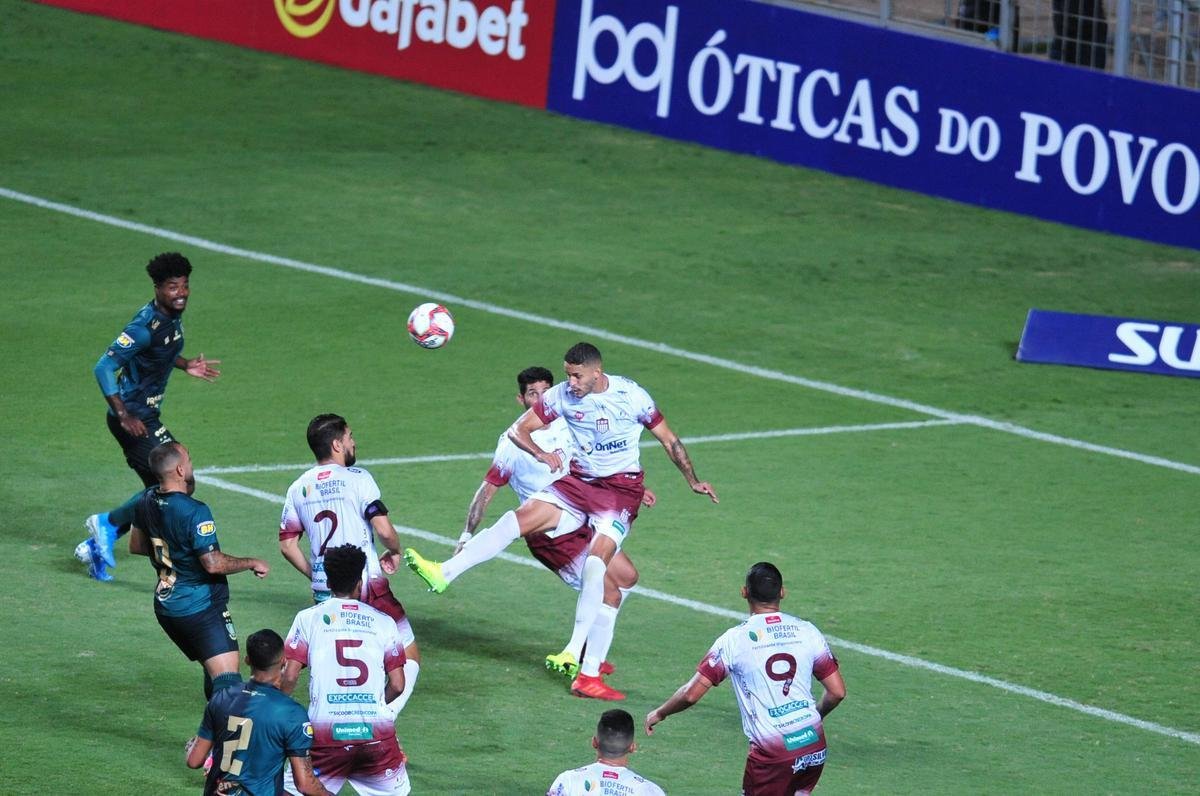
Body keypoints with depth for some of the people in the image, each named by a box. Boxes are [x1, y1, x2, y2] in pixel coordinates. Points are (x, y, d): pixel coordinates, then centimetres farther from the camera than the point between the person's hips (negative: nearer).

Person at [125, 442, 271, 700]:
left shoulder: (146, 501, 4)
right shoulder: (194, 512, -21)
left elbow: (136, 546, 20)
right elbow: (213, 563, -22)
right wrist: (252, 563, -7)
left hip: (164, 606, 9)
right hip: (201, 608, -9)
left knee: (213, 672, 23)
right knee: (227, 679, -15)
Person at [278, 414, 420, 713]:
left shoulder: (299, 488, 9)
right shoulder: (356, 478, -7)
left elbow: (287, 545, 10)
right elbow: (384, 530, -15)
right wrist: (394, 552, 5)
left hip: (323, 594, 5)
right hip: (366, 585, -5)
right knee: (408, 656, 4)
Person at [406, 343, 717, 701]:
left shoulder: (631, 396, -10)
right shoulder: (562, 395, -2)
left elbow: (668, 439, 3)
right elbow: (518, 429, 4)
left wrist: (693, 481, 8)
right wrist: (540, 453, -15)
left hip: (621, 489, -4)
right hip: (578, 482, 4)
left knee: (597, 560, -23)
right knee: (519, 518, -18)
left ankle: (577, 656, -25)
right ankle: (445, 573, -25)